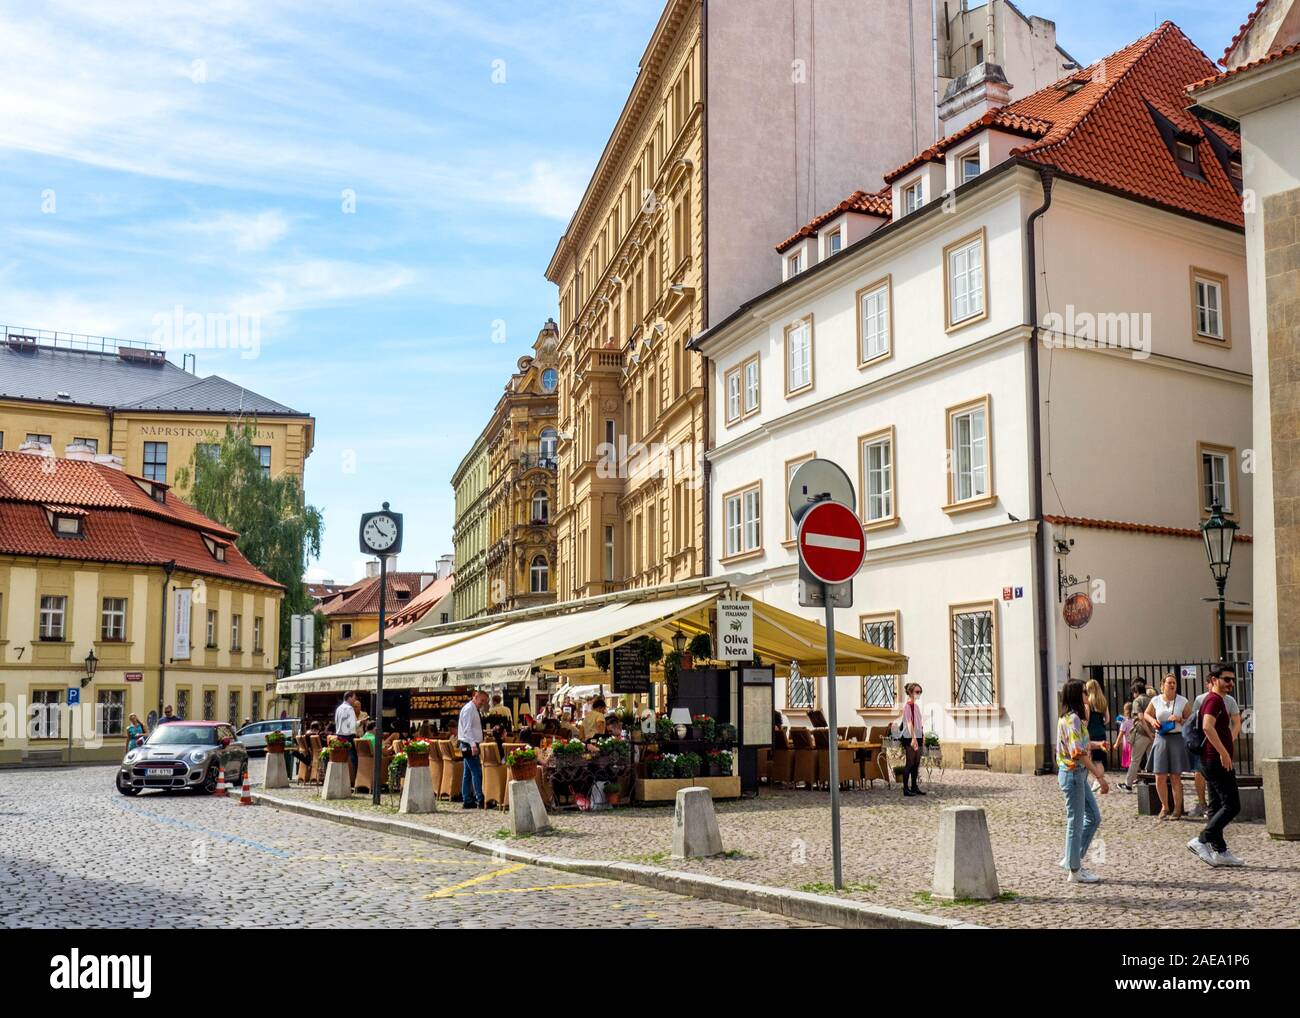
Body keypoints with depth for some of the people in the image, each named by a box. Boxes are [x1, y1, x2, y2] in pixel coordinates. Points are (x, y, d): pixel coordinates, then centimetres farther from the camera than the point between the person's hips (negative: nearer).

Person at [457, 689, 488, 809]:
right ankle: (480, 801, -11)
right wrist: (473, 744, -27)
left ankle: (467, 801, 15)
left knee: (468, 773, 11)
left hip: (473, 744, 10)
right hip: (469, 744, -10)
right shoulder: (468, 709, -14)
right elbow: (467, 729, -22)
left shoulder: (476, 710, 15)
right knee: (477, 772, -11)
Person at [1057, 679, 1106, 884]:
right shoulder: (1072, 719, -19)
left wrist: (1096, 745, 4)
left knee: (1094, 817, 15)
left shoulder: (1073, 717, 13)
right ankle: (1075, 870, 8)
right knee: (1076, 822, -1)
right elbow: (1078, 752, -25)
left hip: (1078, 774, 10)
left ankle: (1073, 858, 22)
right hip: (1073, 773, -10)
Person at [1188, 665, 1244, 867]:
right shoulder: (1215, 699, -13)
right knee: (1232, 805, -11)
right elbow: (1207, 727, -28)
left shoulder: (1217, 700, 21)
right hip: (1218, 760, -11)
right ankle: (1201, 840, -11)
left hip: (1213, 761, 11)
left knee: (1217, 806, 11)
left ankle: (1219, 852, 14)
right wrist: (1223, 752, -30)